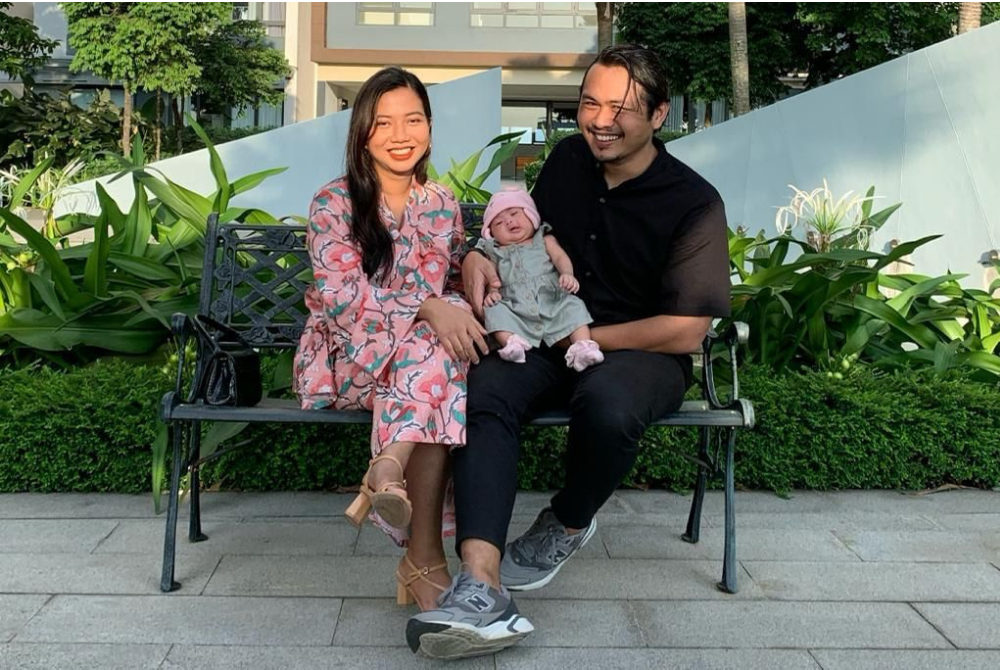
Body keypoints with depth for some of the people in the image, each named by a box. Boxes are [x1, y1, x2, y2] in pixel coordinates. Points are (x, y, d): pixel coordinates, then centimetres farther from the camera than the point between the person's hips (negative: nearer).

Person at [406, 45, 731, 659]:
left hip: (644, 351, -4)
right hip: (552, 338, 4)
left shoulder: (694, 204, -11)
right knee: (483, 391, -29)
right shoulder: (567, 159, 6)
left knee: (607, 404, -40)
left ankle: (569, 524, -5)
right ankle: (482, 587, -41)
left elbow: (685, 331, -14)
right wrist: (479, 254, 1)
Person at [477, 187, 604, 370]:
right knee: (494, 309, -26)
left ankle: (583, 347, -38)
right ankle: (512, 342, -42)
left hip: (552, 301, 0)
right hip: (516, 310, 0)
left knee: (573, 306, -25)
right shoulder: (495, 253, 26)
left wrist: (567, 274, -18)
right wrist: (491, 291, -11)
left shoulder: (544, 240, 23)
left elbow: (560, 257, 6)